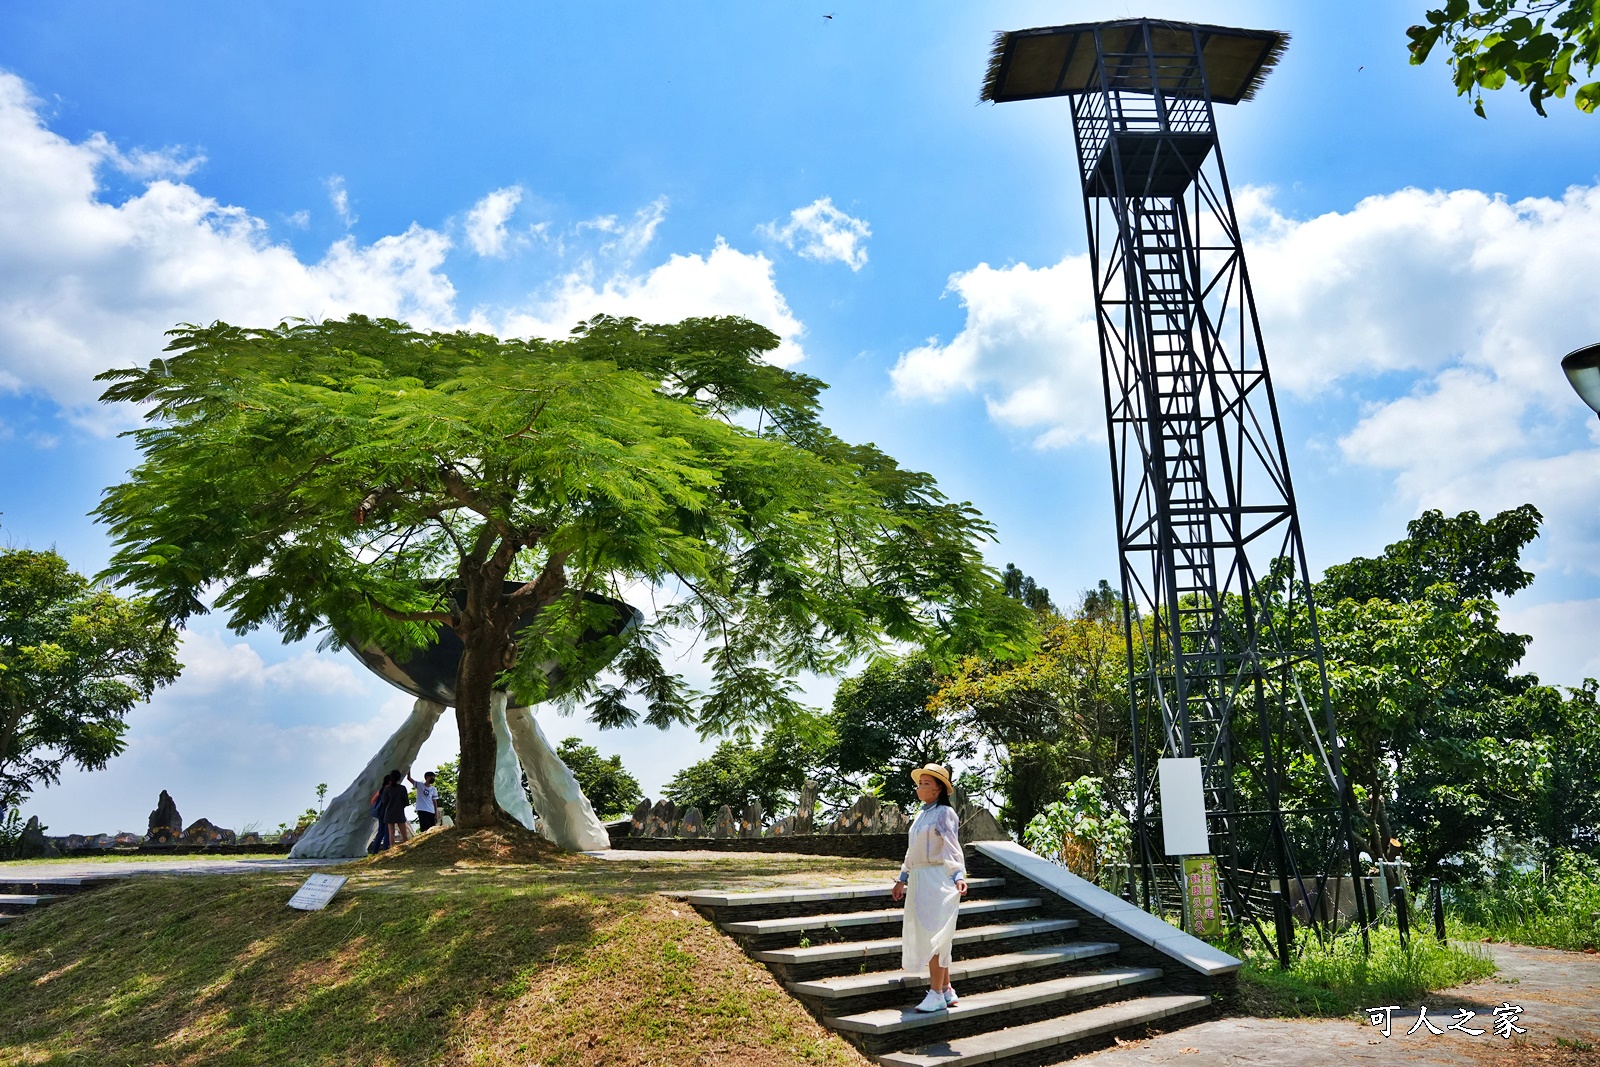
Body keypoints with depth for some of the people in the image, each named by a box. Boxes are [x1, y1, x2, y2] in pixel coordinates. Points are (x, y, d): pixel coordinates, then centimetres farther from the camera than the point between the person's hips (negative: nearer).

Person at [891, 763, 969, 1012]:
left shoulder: (944, 813, -8)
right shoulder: (921, 814, 16)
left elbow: (952, 849, -13)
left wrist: (958, 876, -25)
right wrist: (902, 879, 23)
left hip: (936, 879, -9)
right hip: (919, 880, 9)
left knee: (932, 936, -8)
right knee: (923, 935, 11)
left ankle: (936, 994, -1)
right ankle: (946, 990, 21)